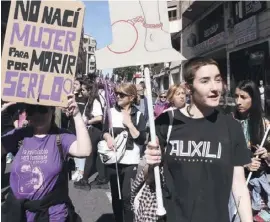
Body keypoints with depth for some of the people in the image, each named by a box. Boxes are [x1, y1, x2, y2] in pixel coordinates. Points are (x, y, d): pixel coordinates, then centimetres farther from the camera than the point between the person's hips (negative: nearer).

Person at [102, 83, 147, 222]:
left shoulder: (138, 115, -1)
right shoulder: (111, 112, 5)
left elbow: (141, 139, -8)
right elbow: (104, 131, 11)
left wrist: (129, 123, -14)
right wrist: (108, 137, -11)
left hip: (130, 162, -3)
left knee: (128, 197, -5)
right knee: (115, 196, 15)